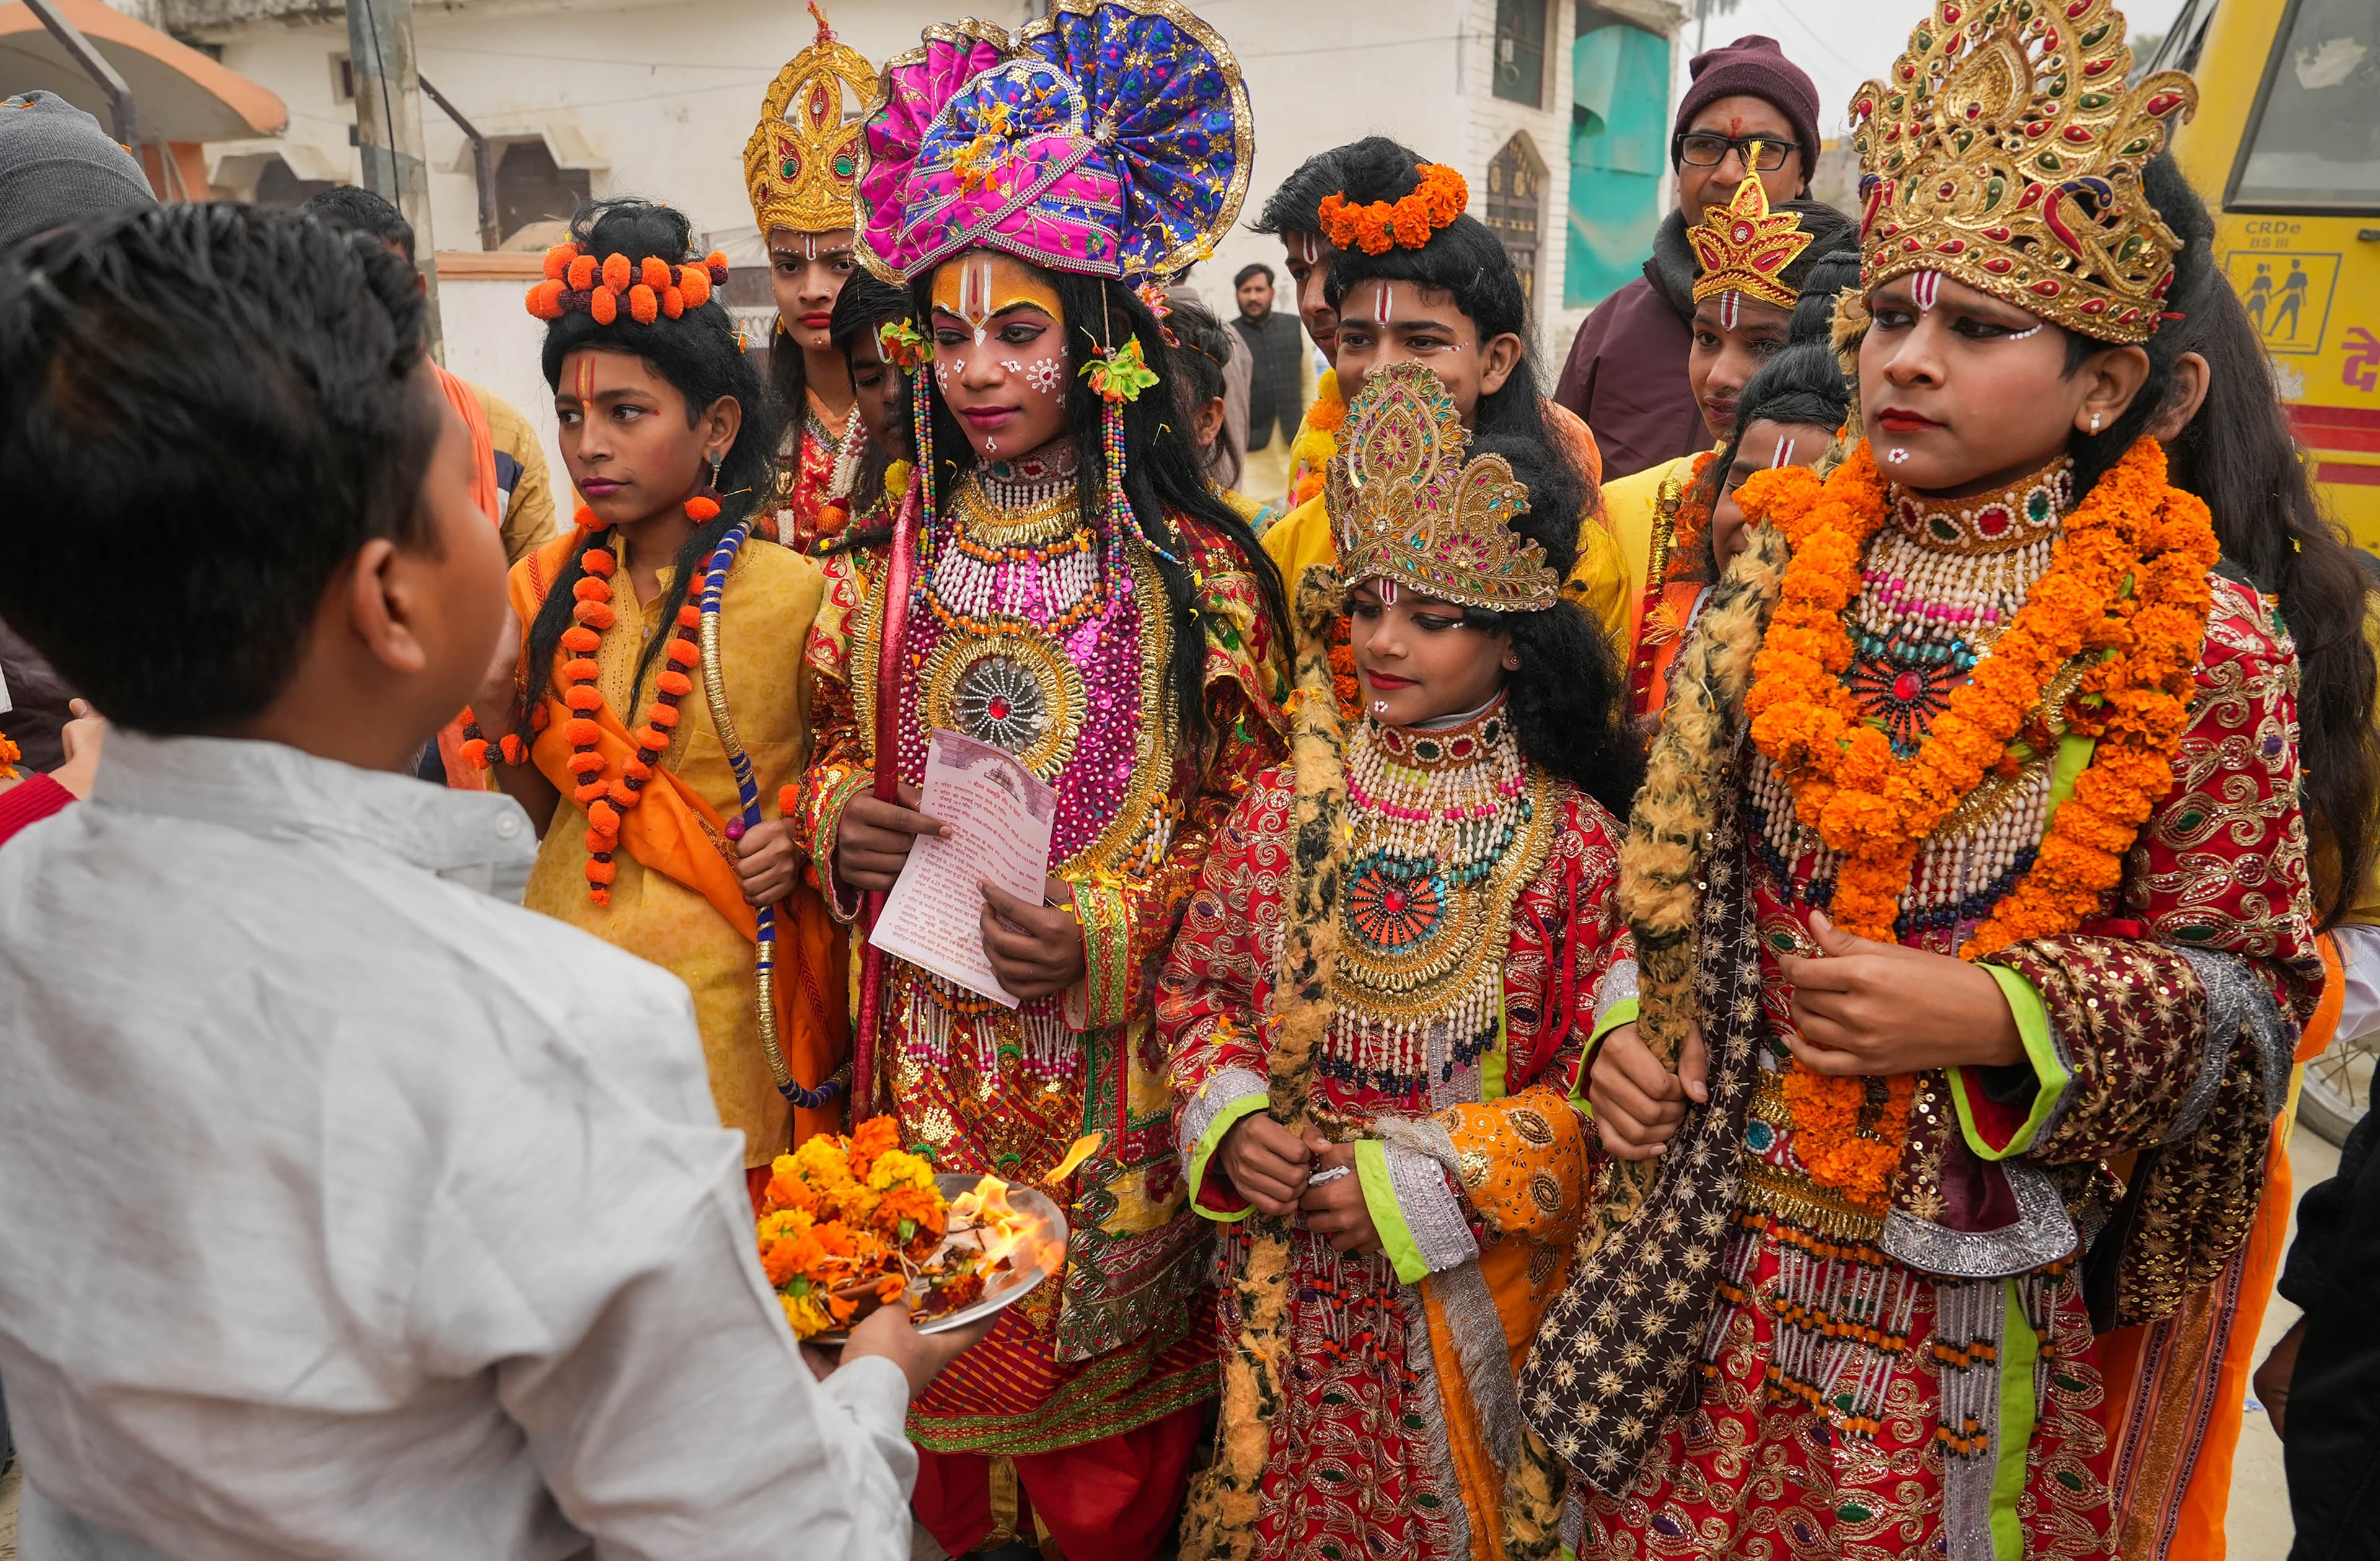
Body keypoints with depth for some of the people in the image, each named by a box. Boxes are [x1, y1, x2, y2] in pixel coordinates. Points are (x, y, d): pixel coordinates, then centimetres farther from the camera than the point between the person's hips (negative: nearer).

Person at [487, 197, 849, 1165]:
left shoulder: (796, 595, -8)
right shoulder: (546, 588, 4)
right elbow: (548, 816, 10)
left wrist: (806, 842, -15)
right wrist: (494, 698, -6)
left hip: (728, 990, -3)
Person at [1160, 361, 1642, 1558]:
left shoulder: (1575, 839, -12)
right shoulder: (1285, 805, -2)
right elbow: (1195, 988, 7)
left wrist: (1420, 1181, -16)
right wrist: (1232, 1123, -10)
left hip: (1464, 1294, -3)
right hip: (1285, 1281, 3)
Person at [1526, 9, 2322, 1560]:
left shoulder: (2204, 648, -9)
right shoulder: (1775, 581, 0)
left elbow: (2253, 983, -5)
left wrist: (1999, 1019, -20)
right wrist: (1627, 1028, -5)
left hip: (1971, 1295, -2)